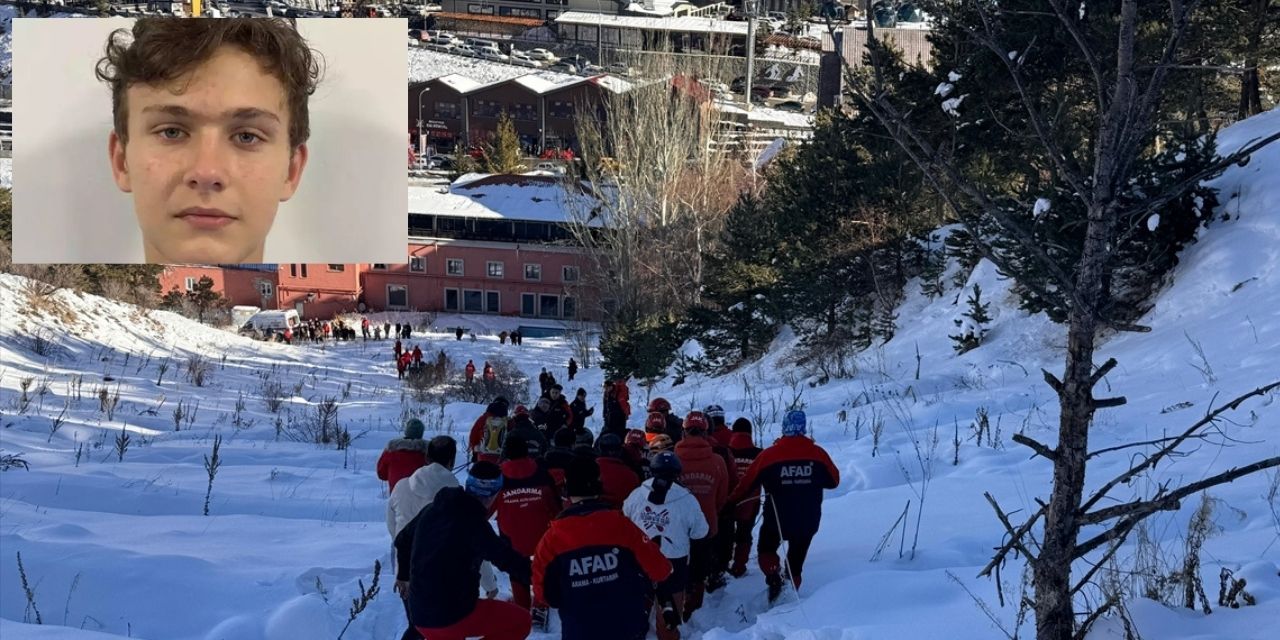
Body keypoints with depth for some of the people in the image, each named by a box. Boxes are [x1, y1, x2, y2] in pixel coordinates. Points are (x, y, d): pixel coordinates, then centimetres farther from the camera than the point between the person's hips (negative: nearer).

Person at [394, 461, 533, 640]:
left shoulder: (433, 509, 6)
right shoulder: (473, 523, -17)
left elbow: (403, 540, 21)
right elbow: (507, 559, -23)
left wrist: (403, 576, 37)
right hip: (454, 616, -7)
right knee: (521, 621, 4)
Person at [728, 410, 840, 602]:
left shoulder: (768, 455, -12)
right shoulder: (818, 454, -9)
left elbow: (747, 484, -3)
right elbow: (833, 481, 5)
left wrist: (730, 503, 12)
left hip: (776, 518, -1)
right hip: (808, 520, 1)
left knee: (766, 549, 21)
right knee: (796, 560, 19)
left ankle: (774, 576, -5)